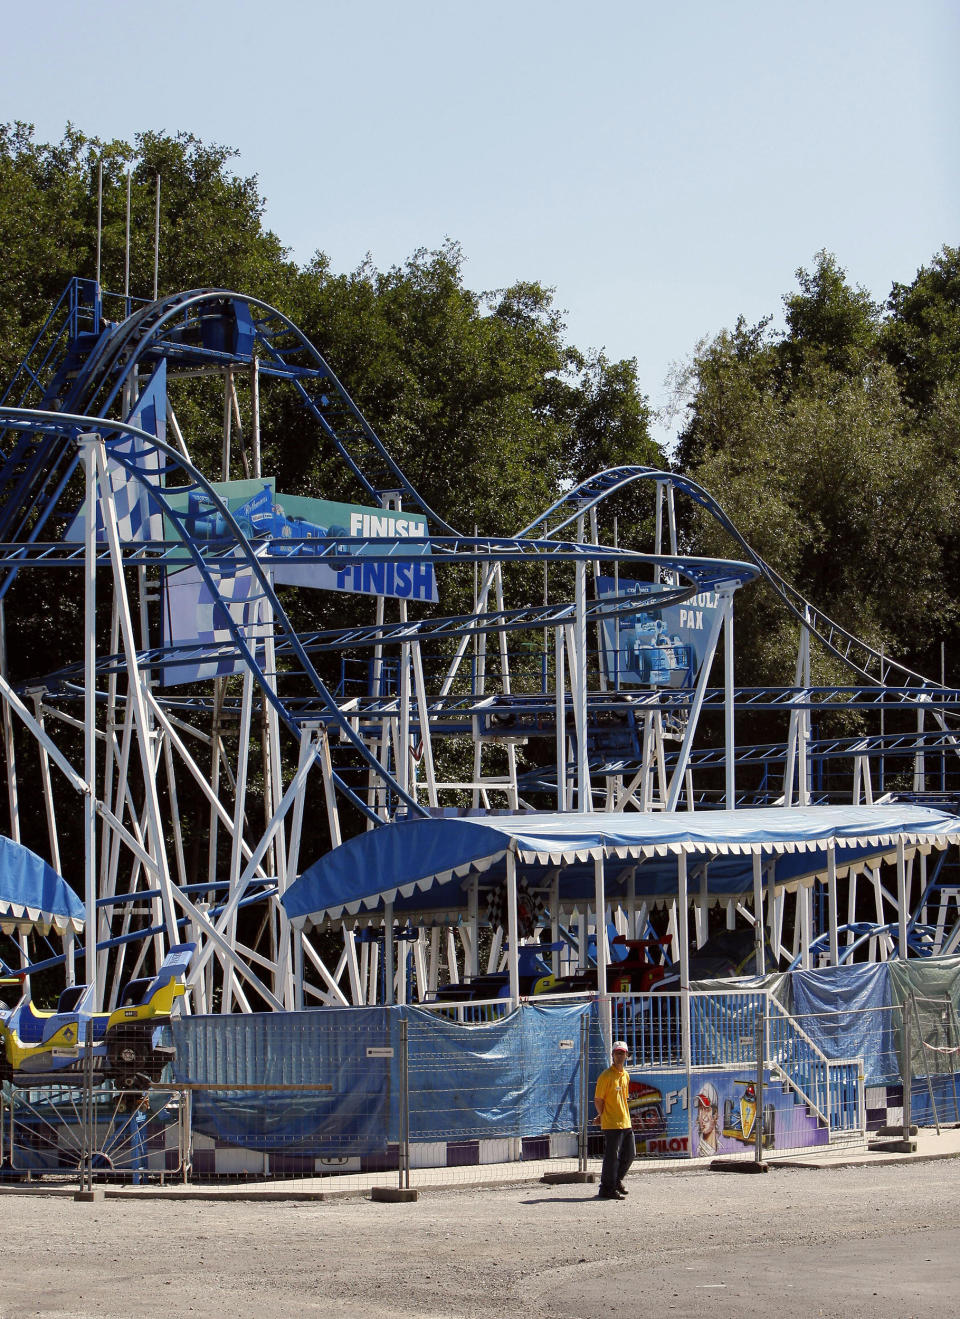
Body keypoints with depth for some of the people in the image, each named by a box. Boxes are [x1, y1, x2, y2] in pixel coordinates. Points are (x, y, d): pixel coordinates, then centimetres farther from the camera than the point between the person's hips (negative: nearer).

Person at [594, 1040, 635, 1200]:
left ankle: (617, 1180, 32)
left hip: (625, 1122, 8)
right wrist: (603, 1116, -1)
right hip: (611, 1124, -8)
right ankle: (607, 1189, 1)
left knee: (630, 1153, 14)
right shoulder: (606, 1076, -11)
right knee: (612, 1157, -6)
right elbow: (598, 1100, -10)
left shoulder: (625, 1075, 13)